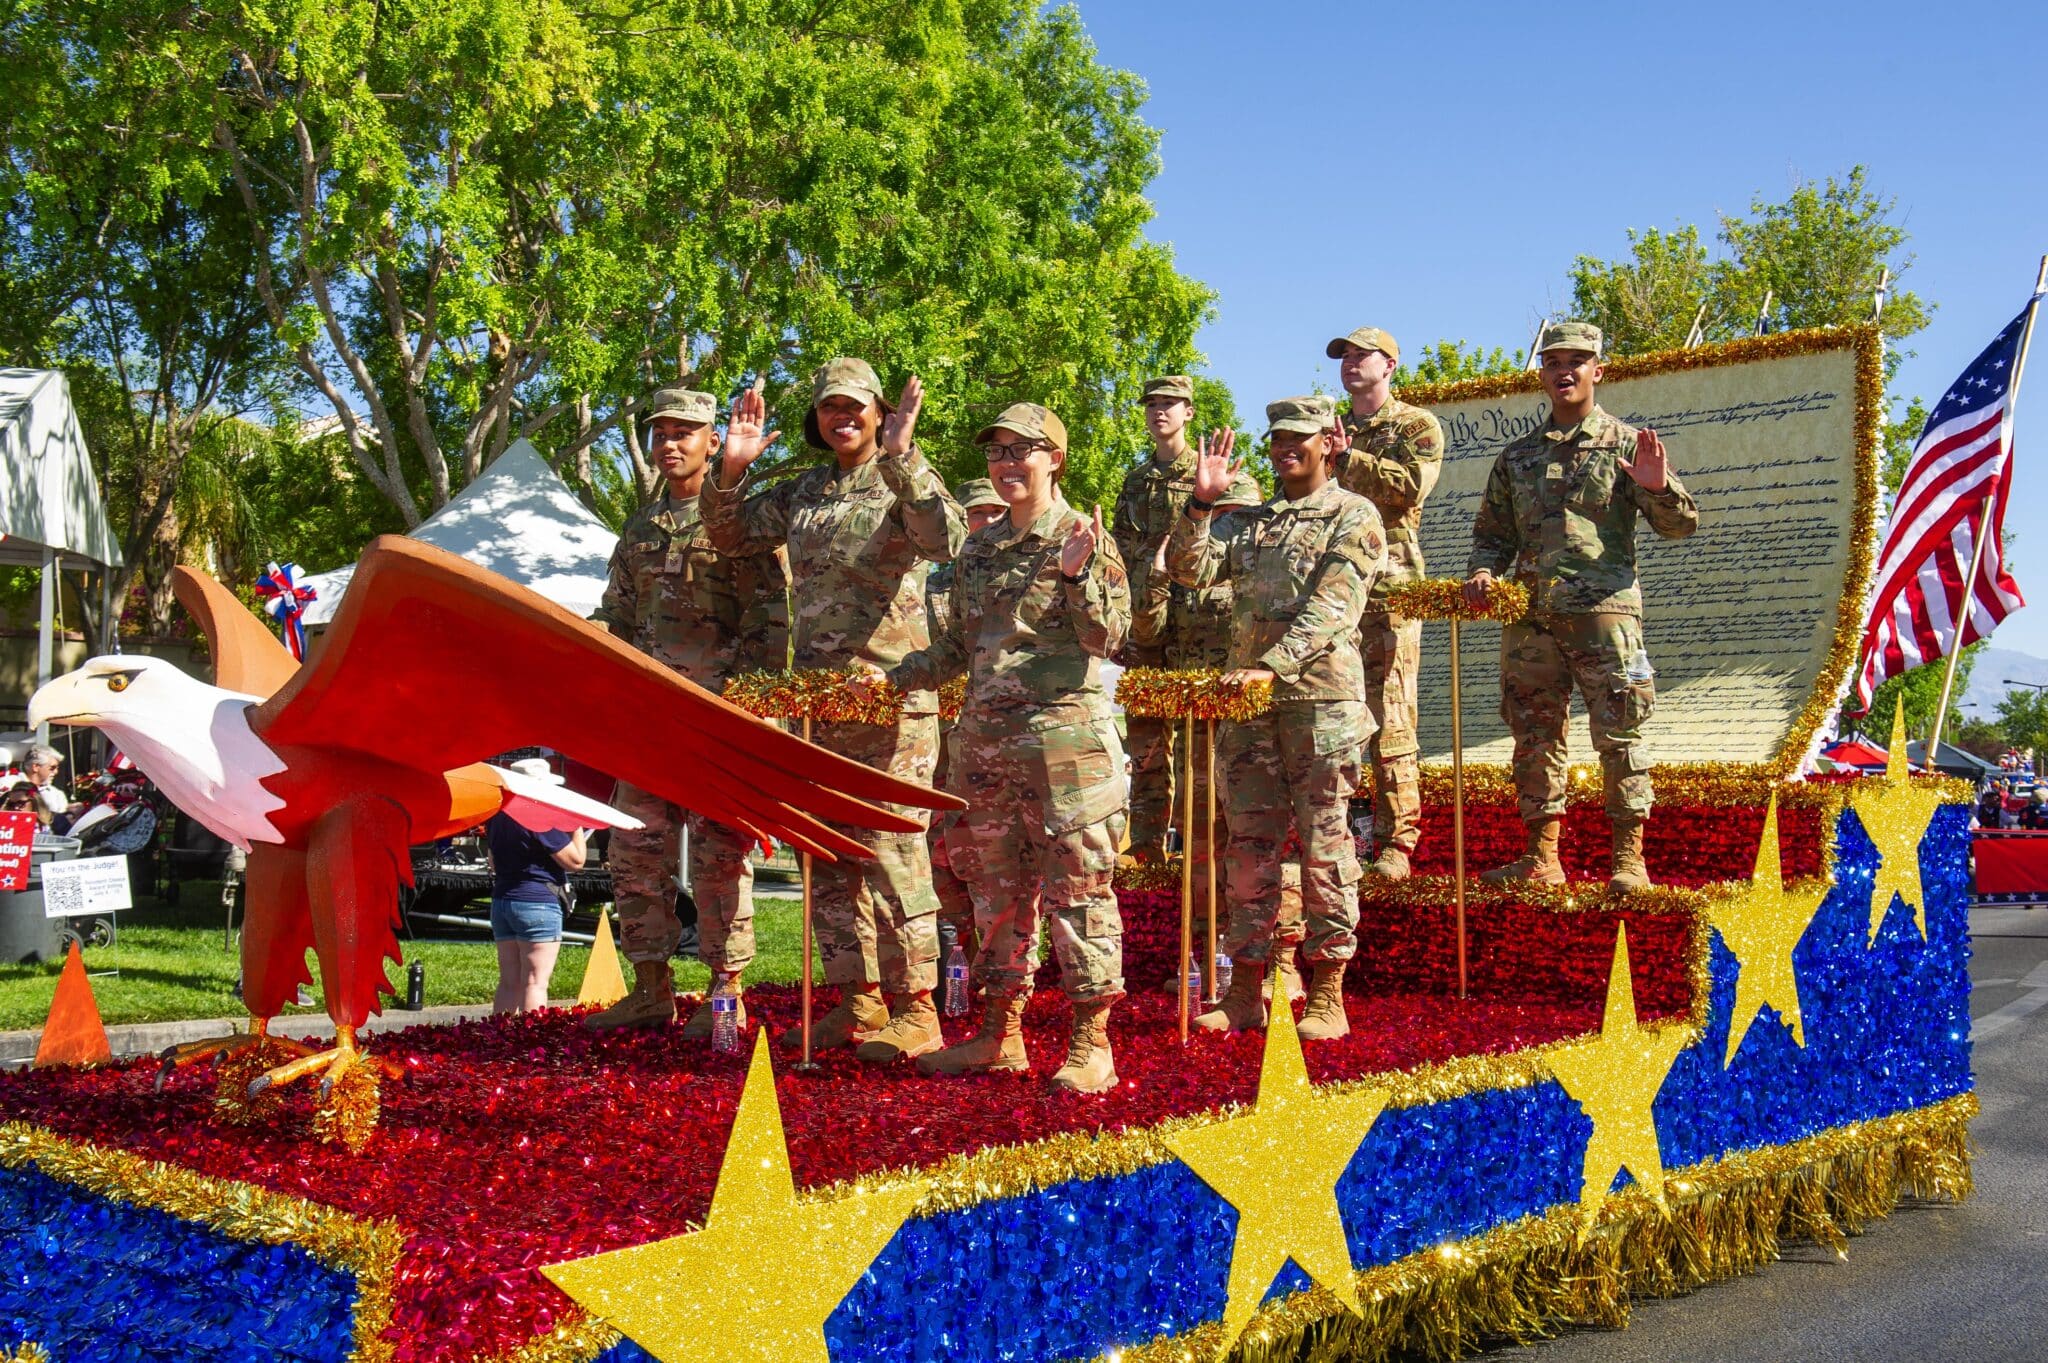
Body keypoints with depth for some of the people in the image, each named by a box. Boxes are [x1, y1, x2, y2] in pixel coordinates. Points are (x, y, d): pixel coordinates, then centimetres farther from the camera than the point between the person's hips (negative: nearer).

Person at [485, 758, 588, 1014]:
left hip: (500, 901, 8)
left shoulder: (496, 817, 10)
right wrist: (577, 826, -3)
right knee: (535, 982, -5)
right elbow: (575, 860, -12)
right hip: (537, 903, -8)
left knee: (508, 982, 12)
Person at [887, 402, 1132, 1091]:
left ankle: (1091, 1044, 1)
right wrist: (895, 677, 12)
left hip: (1064, 735, -7)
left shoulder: (1082, 536, -2)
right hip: (985, 738, 7)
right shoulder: (978, 548, 16)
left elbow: (1108, 636, -8)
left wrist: (1076, 575, -22)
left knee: (1076, 887, -5)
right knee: (997, 891, 12)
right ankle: (1000, 1035, 21)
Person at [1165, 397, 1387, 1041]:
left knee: (1323, 848, -2)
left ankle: (1327, 997, 4)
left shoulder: (1354, 517, 2)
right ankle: (1244, 992, 11)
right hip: (1249, 701, 5)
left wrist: (1272, 664, -23)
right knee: (1248, 847, 5)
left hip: (1322, 700, -5)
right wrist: (1200, 503, -8)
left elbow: (1331, 606, -12)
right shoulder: (1248, 522, 19)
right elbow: (1188, 568, 6)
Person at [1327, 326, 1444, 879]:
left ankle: (1395, 843, -2)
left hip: (1388, 587, -5)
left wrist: (1345, 459, -9)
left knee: (1389, 720, -7)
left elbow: (1410, 485, -11)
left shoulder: (1417, 426, 6)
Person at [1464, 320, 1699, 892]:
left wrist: (1658, 487, -18)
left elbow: (1681, 525, 3)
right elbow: (1492, 531, 22)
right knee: (1534, 737, 7)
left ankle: (1629, 859, 1)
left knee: (1618, 736, -5)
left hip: (1603, 610, -4)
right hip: (1530, 615, 4)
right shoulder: (1517, 456, 18)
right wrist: (1482, 571, 1)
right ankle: (1542, 857, 15)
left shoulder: (1625, 444, 6)